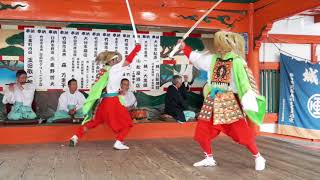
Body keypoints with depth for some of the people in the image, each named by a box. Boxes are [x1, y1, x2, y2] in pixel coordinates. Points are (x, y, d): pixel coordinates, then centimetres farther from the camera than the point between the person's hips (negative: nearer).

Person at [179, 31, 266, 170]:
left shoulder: (237, 62, -10)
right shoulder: (213, 59, 9)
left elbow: (246, 82, -11)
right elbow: (196, 57, 24)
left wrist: (251, 103, -15)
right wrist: (184, 47, 24)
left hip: (229, 101, -6)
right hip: (212, 101, 6)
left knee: (242, 132, -9)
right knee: (201, 132, 6)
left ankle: (258, 157, 14)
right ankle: (209, 159, 25)